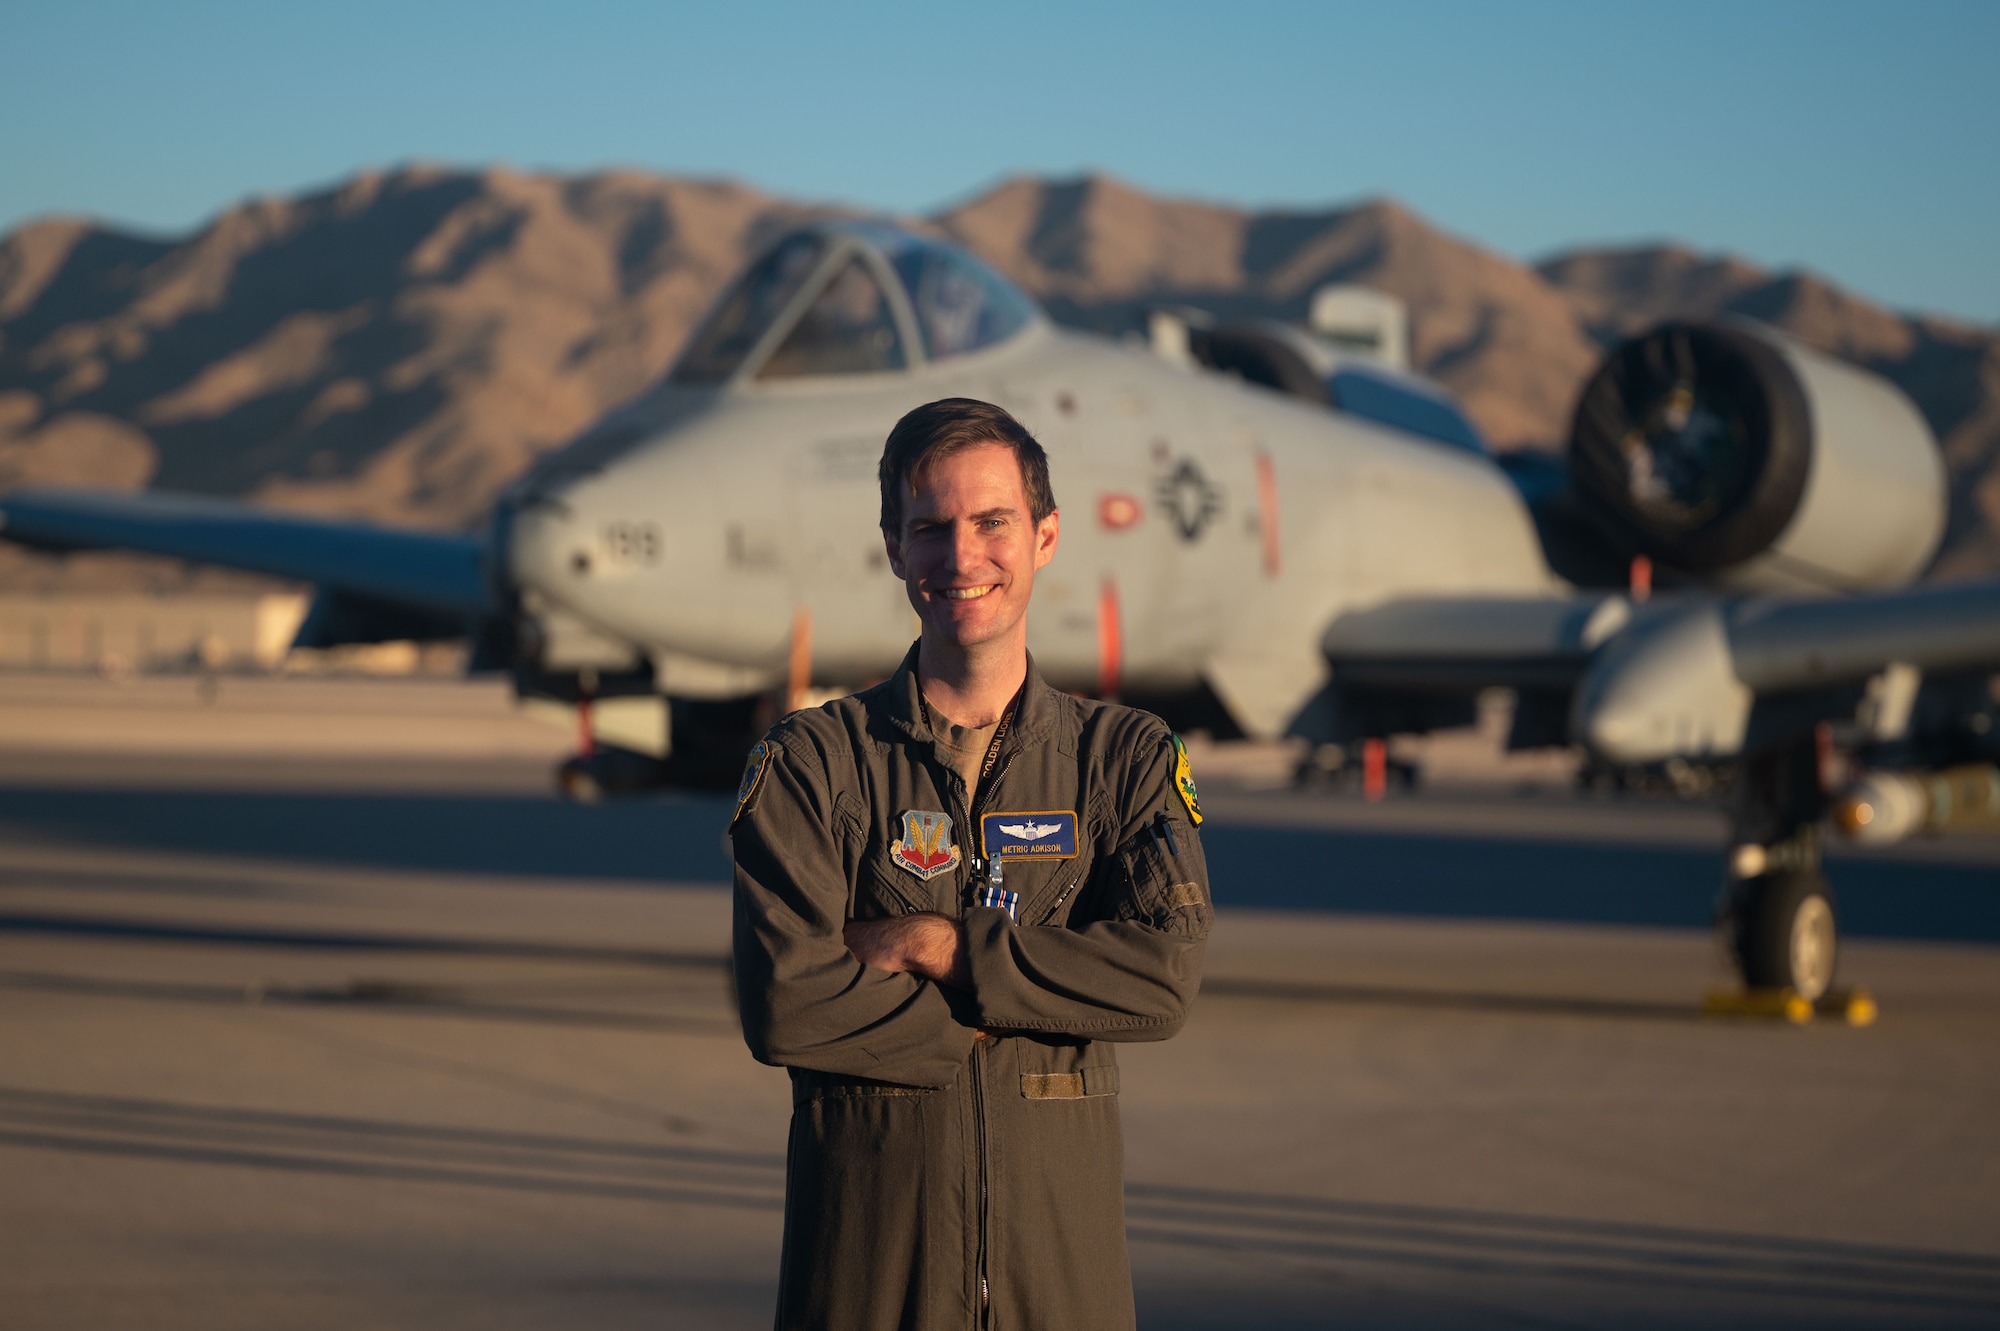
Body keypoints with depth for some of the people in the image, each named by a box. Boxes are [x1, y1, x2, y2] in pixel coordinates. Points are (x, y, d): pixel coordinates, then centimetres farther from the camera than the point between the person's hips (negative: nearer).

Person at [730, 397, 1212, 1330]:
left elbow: (1165, 980, -9)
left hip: (1063, 1251, 1)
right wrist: (1004, 1019, -10)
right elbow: (783, 1008, -11)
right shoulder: (809, 763, 1)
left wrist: (934, 945, -12)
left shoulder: (1129, 758, 6)